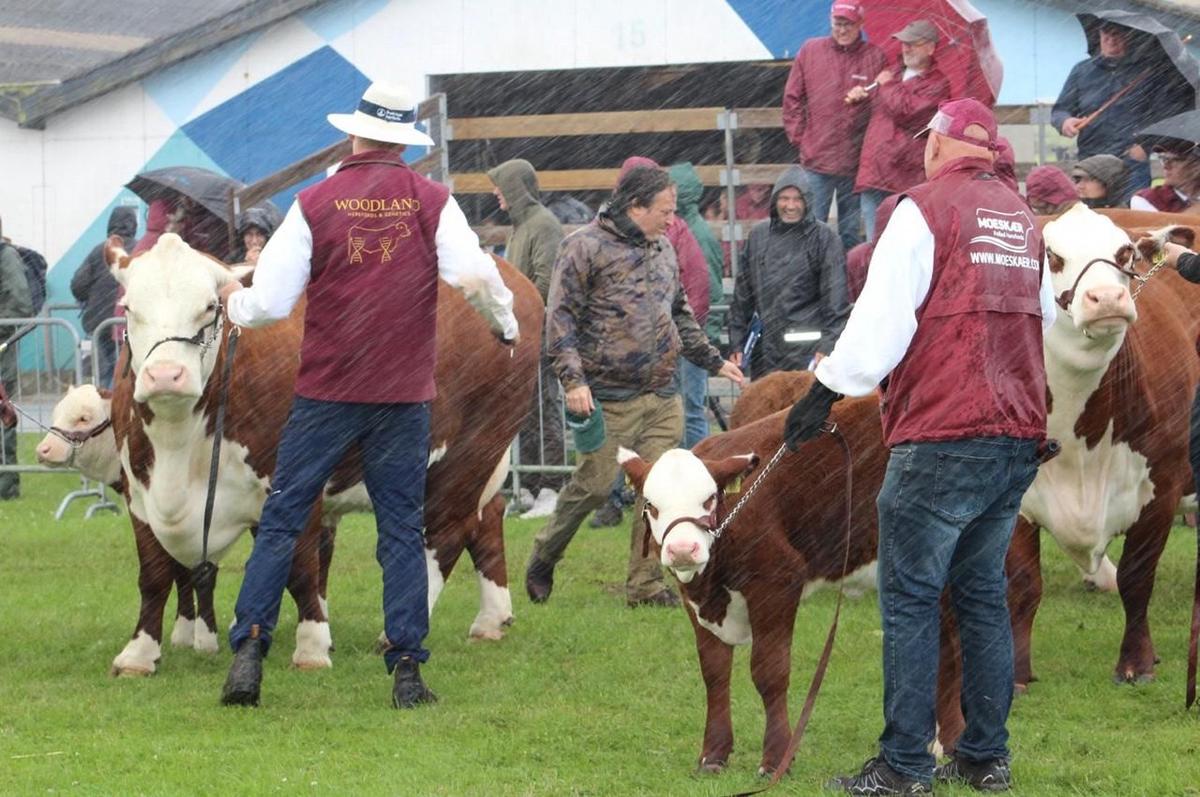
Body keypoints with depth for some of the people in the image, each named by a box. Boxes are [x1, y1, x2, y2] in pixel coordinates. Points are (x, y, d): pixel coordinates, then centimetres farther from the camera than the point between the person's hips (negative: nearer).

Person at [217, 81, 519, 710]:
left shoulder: (314, 204, -2)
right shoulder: (432, 201, 0)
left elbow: (270, 302, -4)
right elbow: (475, 275, -10)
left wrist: (235, 302, 19)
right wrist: (505, 323, 10)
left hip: (325, 392, -1)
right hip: (404, 397, 1)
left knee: (280, 521, 6)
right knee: (402, 532, 7)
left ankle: (248, 648, -3)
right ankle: (407, 669, 3)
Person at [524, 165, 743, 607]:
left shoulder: (662, 250, 17)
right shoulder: (585, 247, -6)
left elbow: (681, 317, 28)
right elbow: (560, 318, -10)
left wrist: (714, 362, 26)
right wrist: (573, 379, -19)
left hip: (663, 397, 6)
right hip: (609, 399, -6)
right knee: (594, 484, -4)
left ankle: (646, 584, 7)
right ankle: (543, 559, 18)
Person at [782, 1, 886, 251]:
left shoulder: (876, 57, 0)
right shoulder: (810, 51, 3)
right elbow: (792, 99, 7)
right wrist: (798, 136, 1)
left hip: (857, 161, 0)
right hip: (817, 158, 0)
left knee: (851, 231, 10)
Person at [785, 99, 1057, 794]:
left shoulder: (926, 207, -7)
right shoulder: (1023, 217, 14)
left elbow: (883, 316, -12)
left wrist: (827, 392, -4)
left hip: (942, 440, -7)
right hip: (1019, 438, 7)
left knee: (910, 600, -3)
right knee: (983, 594, 14)